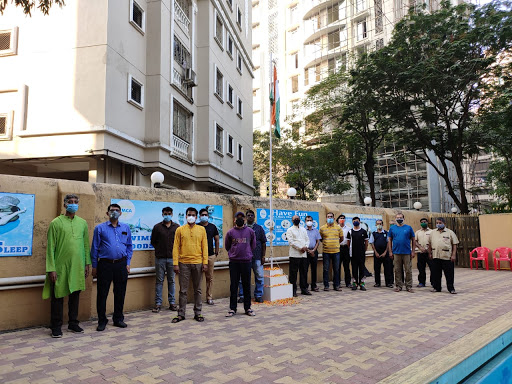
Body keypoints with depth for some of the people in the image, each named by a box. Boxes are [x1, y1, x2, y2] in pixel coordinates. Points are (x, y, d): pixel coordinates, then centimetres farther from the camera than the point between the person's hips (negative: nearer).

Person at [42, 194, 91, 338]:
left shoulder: (83, 223, 10)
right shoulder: (56, 222, -3)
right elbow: (50, 247, -5)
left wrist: (87, 263, 8)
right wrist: (51, 268, -10)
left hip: (78, 267, 4)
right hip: (61, 266, -4)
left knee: (75, 294, 11)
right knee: (58, 296, 3)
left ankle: (73, 323, 25)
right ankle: (56, 327, 17)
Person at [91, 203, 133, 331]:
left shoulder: (126, 228, 9)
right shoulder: (100, 228, 2)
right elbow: (95, 248, 4)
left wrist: (127, 263, 7)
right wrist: (94, 266, 2)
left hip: (121, 265, 3)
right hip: (105, 264, -2)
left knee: (120, 293, 10)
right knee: (102, 293, 3)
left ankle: (118, 319, 24)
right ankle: (102, 321, 17)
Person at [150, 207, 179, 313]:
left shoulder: (177, 227, 5)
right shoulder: (157, 227, 4)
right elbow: (153, 241, 9)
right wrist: (159, 249, 5)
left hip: (172, 257, 1)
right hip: (160, 258, -1)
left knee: (171, 281, 7)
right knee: (159, 281, 4)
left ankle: (172, 302, 15)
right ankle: (158, 304, 10)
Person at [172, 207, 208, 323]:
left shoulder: (201, 229, 6)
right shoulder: (180, 230, 3)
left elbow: (204, 246, 4)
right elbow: (176, 247, 1)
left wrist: (205, 262, -3)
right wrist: (175, 264, -6)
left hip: (198, 263, 1)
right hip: (184, 263, -1)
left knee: (197, 290, 9)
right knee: (183, 290, 5)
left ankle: (197, 313, 19)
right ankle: (181, 314, 16)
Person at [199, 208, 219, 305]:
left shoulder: (213, 227, 9)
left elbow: (217, 239, 15)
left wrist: (216, 251, 11)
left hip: (210, 255, 2)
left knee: (210, 277, 5)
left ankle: (209, 297, 12)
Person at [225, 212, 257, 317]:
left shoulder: (250, 231, 5)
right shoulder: (230, 232, 3)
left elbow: (253, 245, 14)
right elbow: (227, 247, 13)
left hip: (246, 261, 1)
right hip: (233, 262, 0)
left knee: (247, 285, 7)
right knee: (233, 285, 4)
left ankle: (248, 308, 16)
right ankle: (232, 308, 12)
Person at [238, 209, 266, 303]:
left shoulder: (259, 228, 8)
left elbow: (263, 243, 8)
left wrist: (263, 256, 2)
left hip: (257, 257, 0)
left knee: (259, 277, 3)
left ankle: (258, 295, 14)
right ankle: (242, 296, 14)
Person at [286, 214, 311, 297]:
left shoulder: (303, 229, 18)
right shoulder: (290, 230, 1)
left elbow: (307, 239, 14)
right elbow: (291, 242, -9)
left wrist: (306, 247, -6)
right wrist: (300, 248, -15)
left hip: (304, 254, 5)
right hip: (294, 254, -5)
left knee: (304, 272, 9)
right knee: (293, 273, -3)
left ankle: (304, 288, 18)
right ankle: (293, 290, 3)